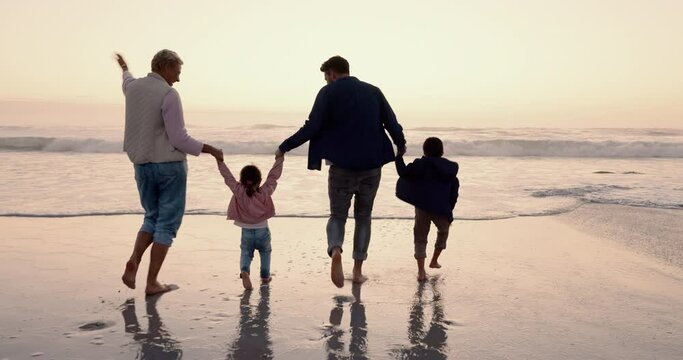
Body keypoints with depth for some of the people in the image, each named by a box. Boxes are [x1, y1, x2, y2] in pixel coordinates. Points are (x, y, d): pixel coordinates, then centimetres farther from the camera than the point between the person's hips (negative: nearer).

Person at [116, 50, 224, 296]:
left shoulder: (133, 87, 6)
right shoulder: (169, 95, -15)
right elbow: (178, 139, -17)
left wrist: (125, 69, 57)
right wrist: (210, 150, -6)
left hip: (142, 165, 6)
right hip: (170, 165, -6)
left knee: (152, 218, 20)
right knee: (167, 223, 3)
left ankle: (133, 264, -1)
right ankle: (152, 282, 2)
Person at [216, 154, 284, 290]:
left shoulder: (238, 192, -14)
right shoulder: (265, 193, -14)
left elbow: (228, 177, -6)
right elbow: (273, 176, -6)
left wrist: (220, 161, 4)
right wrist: (279, 159, 3)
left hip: (246, 232, 0)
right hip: (262, 230, 0)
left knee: (245, 253, 16)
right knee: (265, 252, 25)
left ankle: (244, 271, -13)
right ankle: (265, 276, 25)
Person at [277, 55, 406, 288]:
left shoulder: (328, 92, -2)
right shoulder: (373, 92, 7)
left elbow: (312, 127, -12)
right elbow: (392, 124, 5)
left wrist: (284, 147, -4)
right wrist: (401, 146, 24)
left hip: (342, 166, -2)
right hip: (371, 165, 3)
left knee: (337, 215, 11)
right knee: (363, 217, 16)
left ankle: (335, 251, -20)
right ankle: (358, 270, 17)